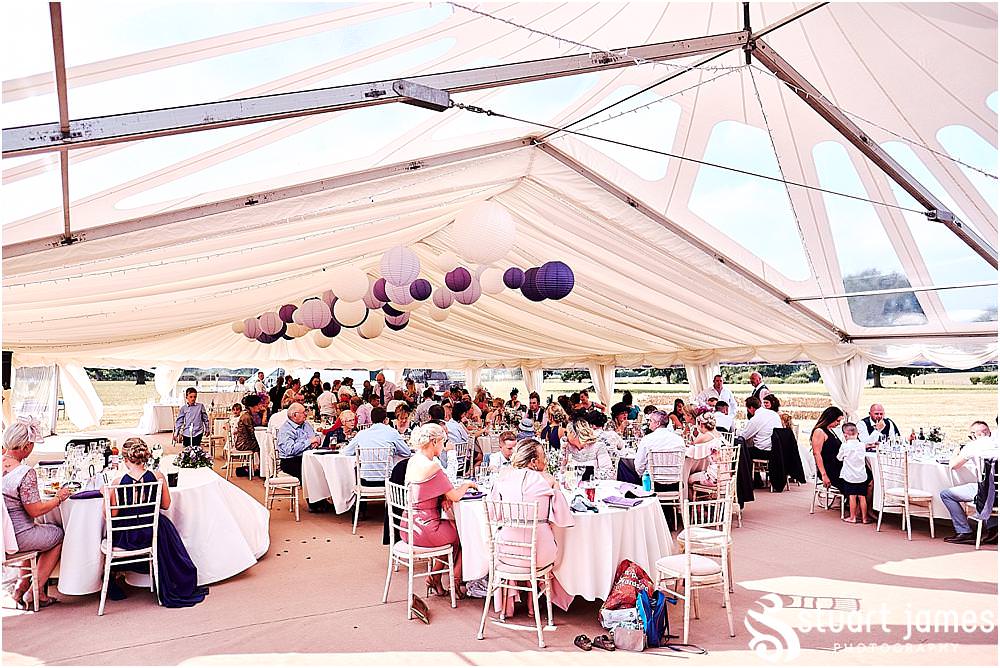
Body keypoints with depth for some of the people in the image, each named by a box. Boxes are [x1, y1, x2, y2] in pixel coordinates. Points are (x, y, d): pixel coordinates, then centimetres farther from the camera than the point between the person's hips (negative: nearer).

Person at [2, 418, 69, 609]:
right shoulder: (26, 473, -27)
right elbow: (35, 510, -20)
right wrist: (59, 498, -5)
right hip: (17, 538, -8)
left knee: (33, 529, 35)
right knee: (58, 534, 20)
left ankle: (23, 585, 32)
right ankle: (33, 593, 20)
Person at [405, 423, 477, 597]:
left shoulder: (413, 461, 5)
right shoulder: (431, 466, -23)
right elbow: (455, 496, -18)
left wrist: (443, 498, -4)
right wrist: (467, 484, 2)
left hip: (410, 525, 8)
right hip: (425, 529, -8)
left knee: (453, 525, 25)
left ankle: (435, 579, 26)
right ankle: (455, 583, 30)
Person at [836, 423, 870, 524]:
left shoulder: (844, 446, -10)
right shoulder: (862, 445, 1)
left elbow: (839, 458, 3)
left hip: (850, 476, -3)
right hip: (862, 475, 3)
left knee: (852, 497, 3)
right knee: (862, 497, 8)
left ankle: (853, 517, 9)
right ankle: (864, 518, 14)